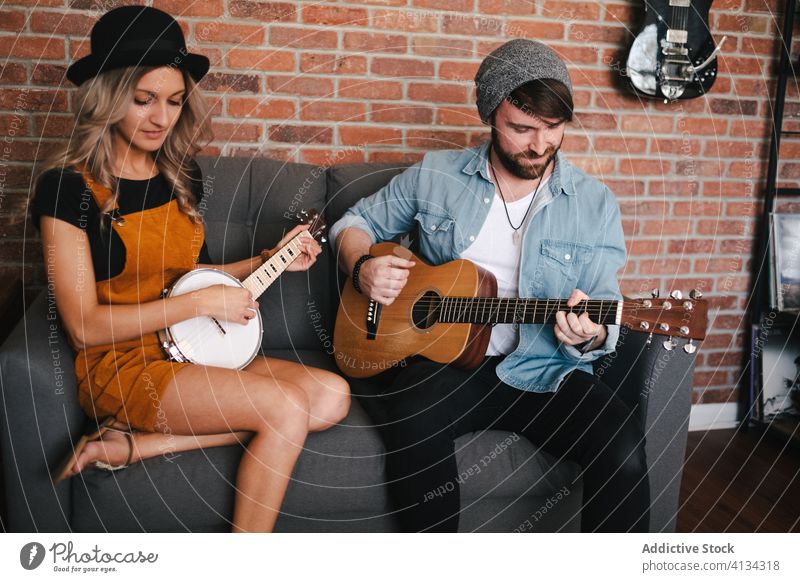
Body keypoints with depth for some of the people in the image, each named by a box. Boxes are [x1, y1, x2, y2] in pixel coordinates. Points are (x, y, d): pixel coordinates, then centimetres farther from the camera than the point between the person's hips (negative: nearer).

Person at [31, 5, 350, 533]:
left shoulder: (181, 173, 7)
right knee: (287, 408, -25)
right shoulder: (69, 187, -12)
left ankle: (133, 445, -14)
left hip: (194, 352, 7)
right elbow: (84, 326, -14)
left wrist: (269, 261, 5)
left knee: (333, 398, -15)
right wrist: (203, 302, -16)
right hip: (121, 366, -7)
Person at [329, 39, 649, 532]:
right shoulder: (434, 176, 5)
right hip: (444, 360, 0)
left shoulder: (595, 204, 5)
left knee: (623, 446, -28)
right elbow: (357, 222, 17)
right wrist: (362, 266, -6)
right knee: (415, 419, -34)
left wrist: (589, 335, -20)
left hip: (542, 371, 1)